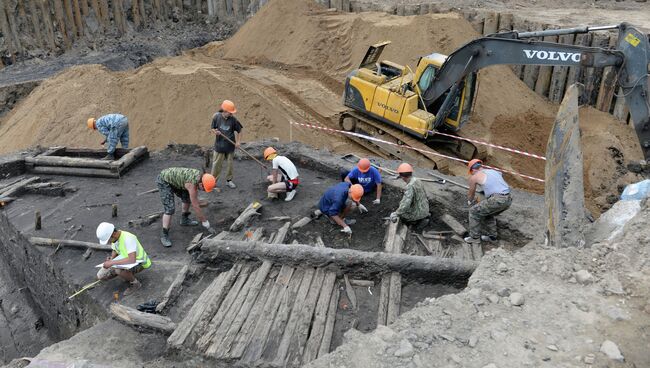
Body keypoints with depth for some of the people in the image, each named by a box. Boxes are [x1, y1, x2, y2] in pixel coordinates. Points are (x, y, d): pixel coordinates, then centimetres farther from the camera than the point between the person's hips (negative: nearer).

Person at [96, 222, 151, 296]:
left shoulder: (128, 238, -34)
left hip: (139, 262, -8)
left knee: (119, 270, -37)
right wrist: (111, 258, -10)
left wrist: (112, 262, -39)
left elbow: (132, 260, -43)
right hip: (127, 260, 8)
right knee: (100, 276, 0)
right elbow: (115, 251, 12)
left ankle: (135, 283, -9)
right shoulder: (114, 237, -9)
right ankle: (128, 275, 14)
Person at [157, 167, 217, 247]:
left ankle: (184, 220, 35)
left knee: (187, 197, 16)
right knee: (170, 208, -17)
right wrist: (207, 224, -23)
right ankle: (164, 235, -9)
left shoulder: (199, 175, -10)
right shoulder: (191, 184, -33)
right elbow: (195, 206, -29)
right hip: (164, 181, -9)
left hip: (172, 178, 9)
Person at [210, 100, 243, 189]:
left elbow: (239, 130, 1)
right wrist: (215, 132, -20)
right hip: (219, 145, -1)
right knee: (216, 164, 3)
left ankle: (229, 180, 28)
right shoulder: (216, 117, -9)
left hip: (230, 145, 1)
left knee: (230, 163, 12)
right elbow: (212, 128, 2)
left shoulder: (233, 119, -9)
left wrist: (238, 142, -7)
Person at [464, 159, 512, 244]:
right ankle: (492, 236, 35)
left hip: (497, 199, -7)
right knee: (488, 214, 31)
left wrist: (469, 201, 48)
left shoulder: (474, 177, 10)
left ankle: (475, 237, 19)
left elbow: (471, 193, 26)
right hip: (508, 199, 7)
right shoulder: (493, 171, 29)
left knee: (474, 212, 14)